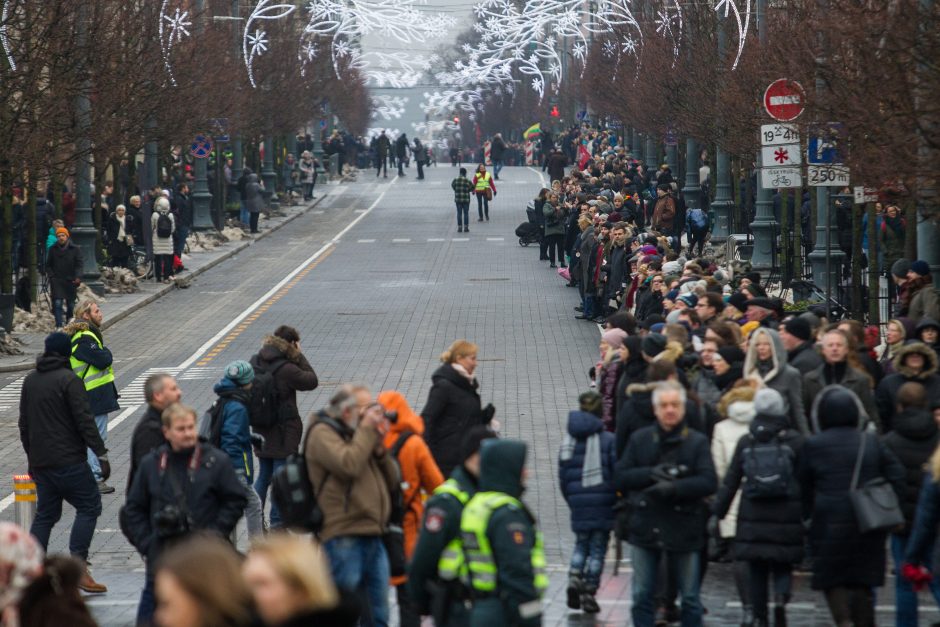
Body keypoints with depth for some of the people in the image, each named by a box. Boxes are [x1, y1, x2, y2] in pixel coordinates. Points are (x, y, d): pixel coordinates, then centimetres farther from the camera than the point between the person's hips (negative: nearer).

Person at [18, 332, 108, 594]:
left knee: (46, 514, 14)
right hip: (69, 461, -7)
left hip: (40, 462, 8)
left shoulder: (30, 381, 13)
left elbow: (24, 423, 20)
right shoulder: (69, 380, -11)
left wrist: (31, 455, 29)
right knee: (89, 506, -2)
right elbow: (84, 420, -17)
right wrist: (101, 455, -15)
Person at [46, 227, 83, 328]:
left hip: (71, 281, 0)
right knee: (58, 303, -12)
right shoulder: (53, 250, 7)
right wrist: (51, 276, 0)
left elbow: (80, 264, -2)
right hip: (57, 281, 0)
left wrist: (78, 277, -17)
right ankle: (59, 326, -14)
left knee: (70, 304, 10)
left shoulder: (75, 250, 2)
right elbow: (48, 265, 15)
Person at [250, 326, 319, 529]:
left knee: (263, 475, 18)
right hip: (283, 432, -7)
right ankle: (277, 523, 5)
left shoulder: (255, 363, -1)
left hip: (261, 430, 7)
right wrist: (300, 356, -6)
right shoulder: (285, 369, -21)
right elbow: (312, 381, -11)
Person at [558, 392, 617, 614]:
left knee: (581, 544, 18)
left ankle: (574, 578, -6)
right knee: (598, 547, 6)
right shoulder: (608, 440, -9)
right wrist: (618, 501, 3)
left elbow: (562, 475, 4)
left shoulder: (569, 440, 1)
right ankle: (589, 593, 5)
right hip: (603, 502, -3)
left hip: (578, 502, 3)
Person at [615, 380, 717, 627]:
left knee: (690, 597, 6)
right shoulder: (639, 439, 5)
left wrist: (675, 488, -24)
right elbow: (620, 477, 0)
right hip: (646, 525, 2)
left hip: (684, 529, -2)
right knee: (642, 595, 6)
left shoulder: (697, 442, -2)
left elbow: (709, 482, -11)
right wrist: (651, 474, -17)